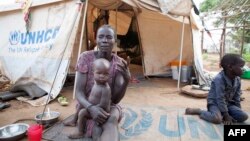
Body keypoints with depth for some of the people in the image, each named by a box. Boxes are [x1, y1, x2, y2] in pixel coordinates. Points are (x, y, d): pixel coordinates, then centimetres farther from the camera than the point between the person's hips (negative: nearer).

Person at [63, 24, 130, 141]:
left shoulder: (119, 64, -11)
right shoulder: (86, 57, -13)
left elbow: (115, 99, -14)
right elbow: (79, 91, -15)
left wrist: (126, 80, -32)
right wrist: (91, 107, -36)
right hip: (89, 107, 1)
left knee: (112, 119, -35)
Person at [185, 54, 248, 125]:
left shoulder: (237, 80, -2)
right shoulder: (219, 79, -27)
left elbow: (237, 97, 9)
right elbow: (220, 99, -25)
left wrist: (238, 111, 3)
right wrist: (226, 116, -22)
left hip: (228, 103, 7)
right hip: (215, 103, -7)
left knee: (244, 116, -11)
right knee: (217, 119, -33)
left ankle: (221, 115, 3)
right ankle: (198, 111, -8)